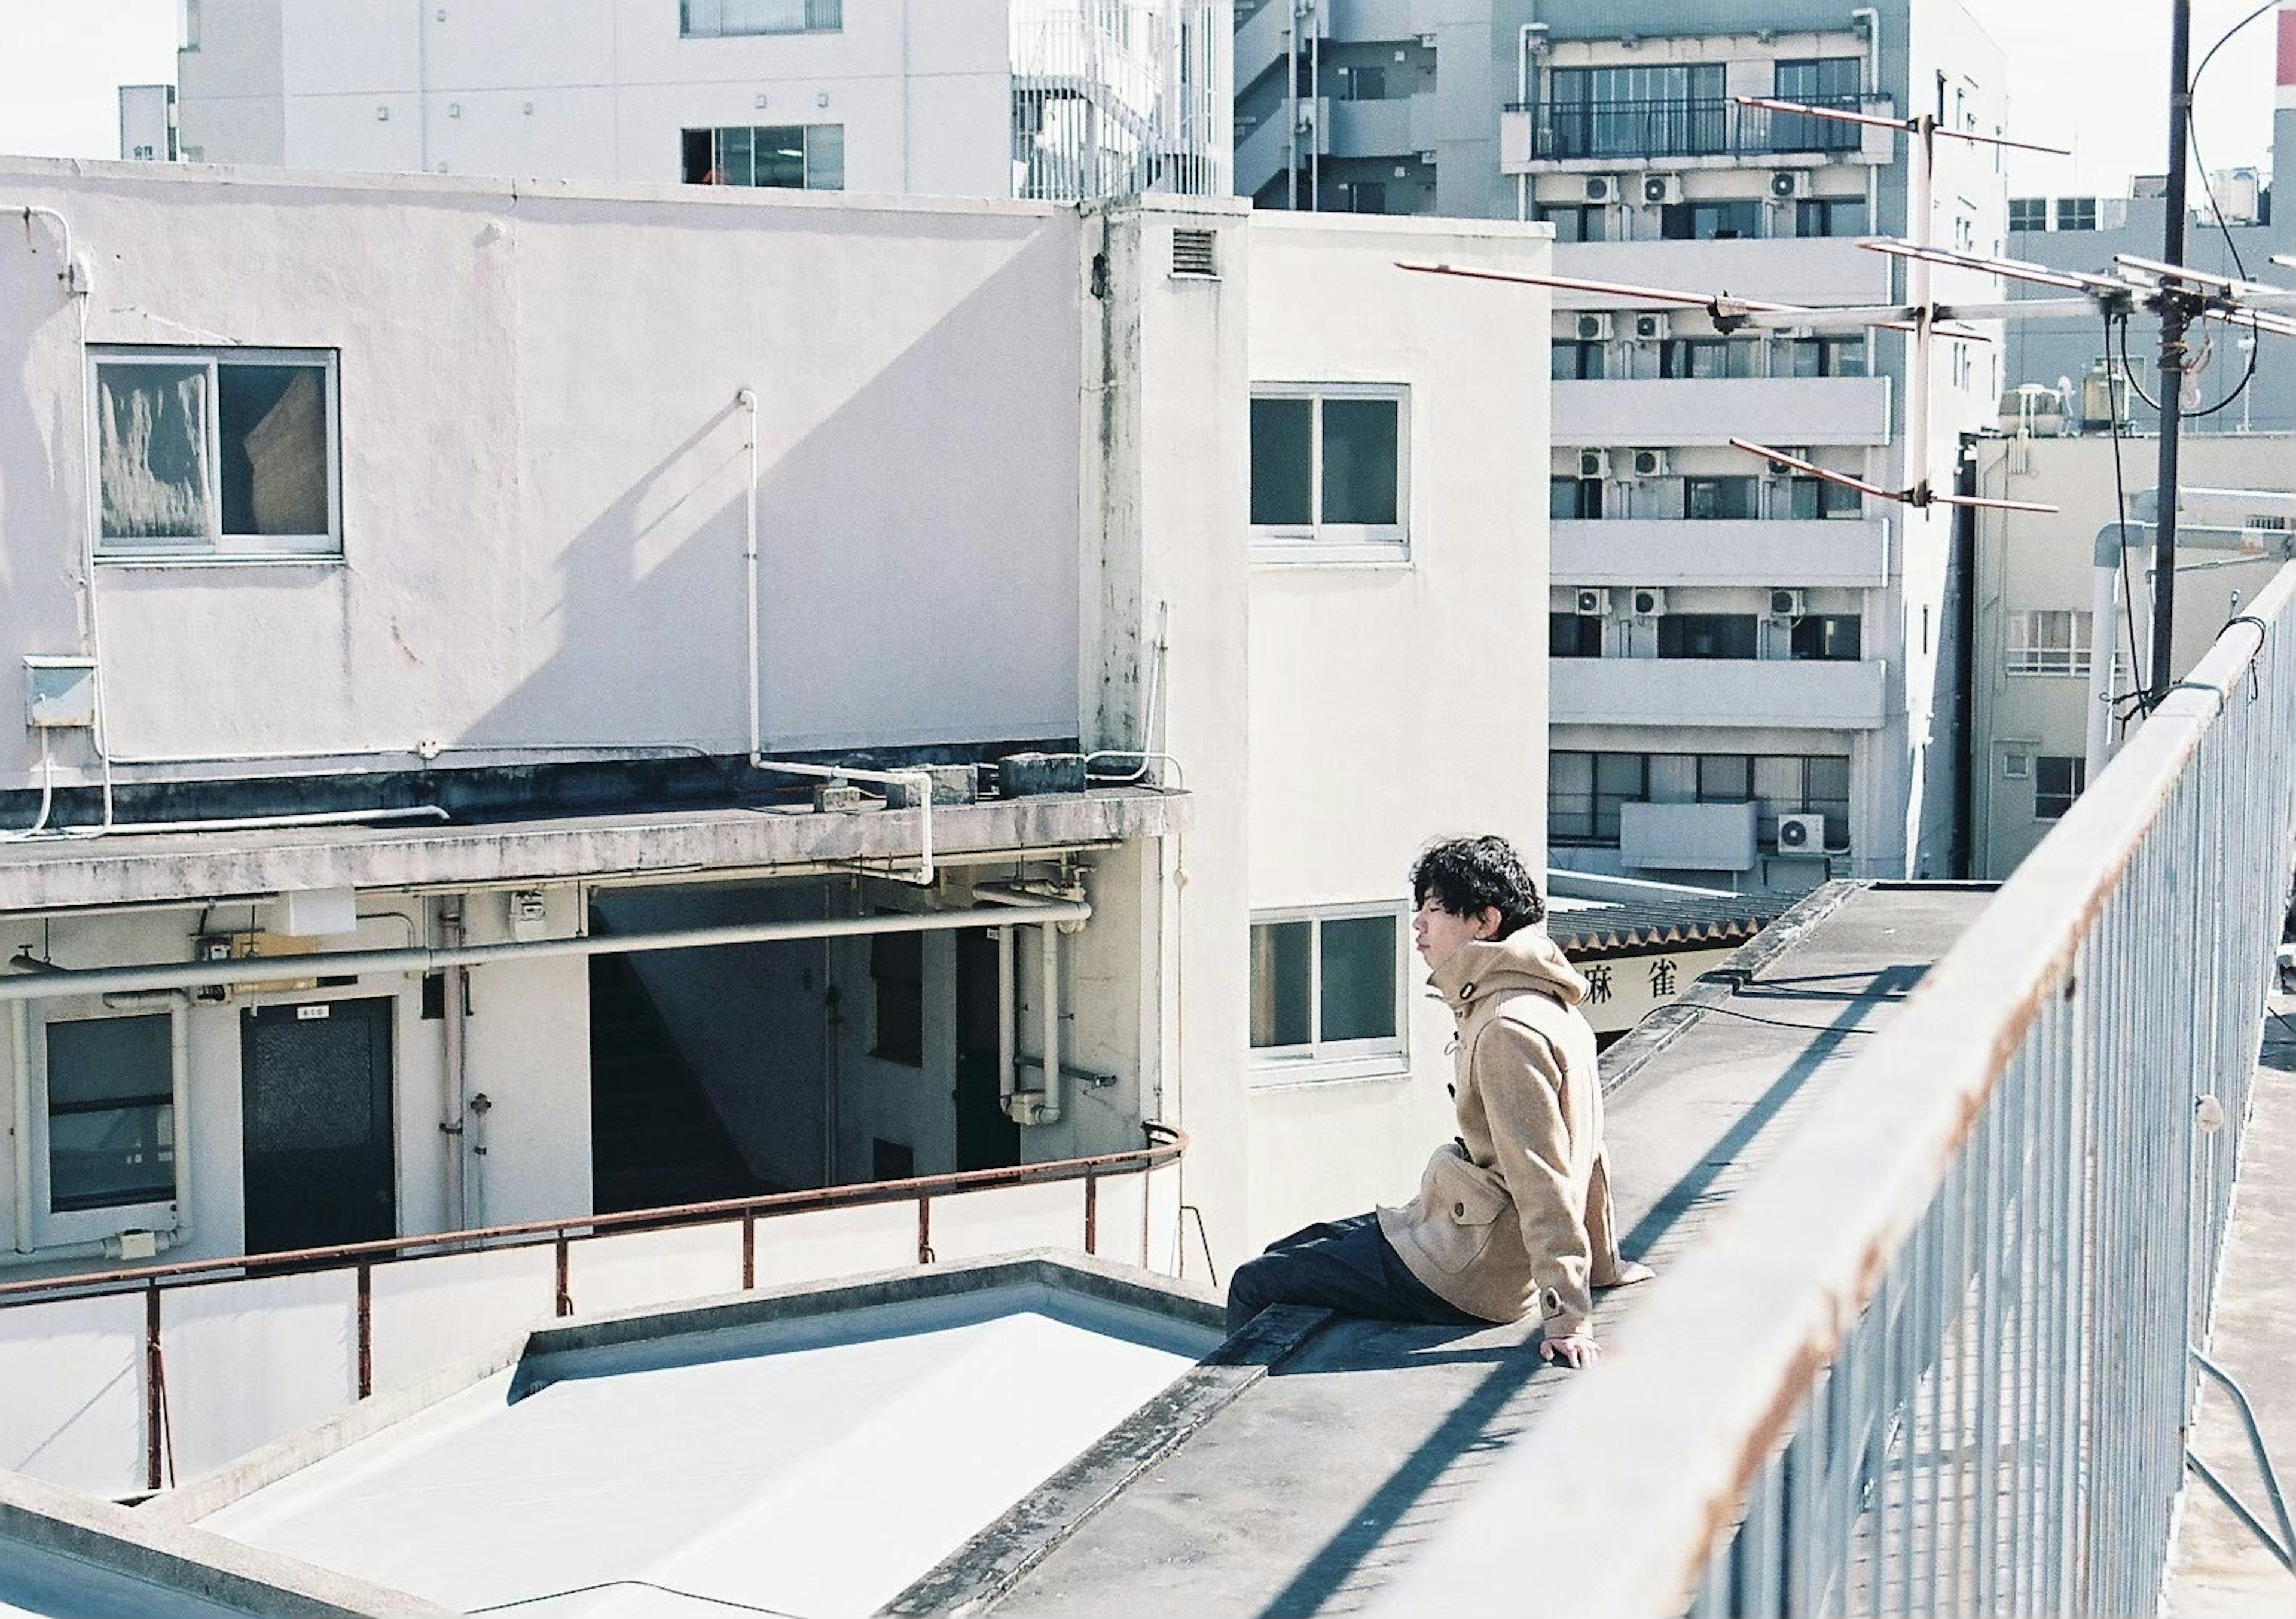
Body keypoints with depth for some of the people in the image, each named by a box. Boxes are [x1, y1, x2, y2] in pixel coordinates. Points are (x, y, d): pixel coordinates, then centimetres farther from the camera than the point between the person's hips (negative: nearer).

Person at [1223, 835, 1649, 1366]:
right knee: (1287, 1253, 22)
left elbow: (1543, 1182, -25)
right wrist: (1604, 1264, 22)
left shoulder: (1508, 1031, -24)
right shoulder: (1548, 1009, 8)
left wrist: (1566, 1317, -25)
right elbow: (1581, 1149, 14)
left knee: (1253, 1286, -1)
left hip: (1460, 1273, -10)